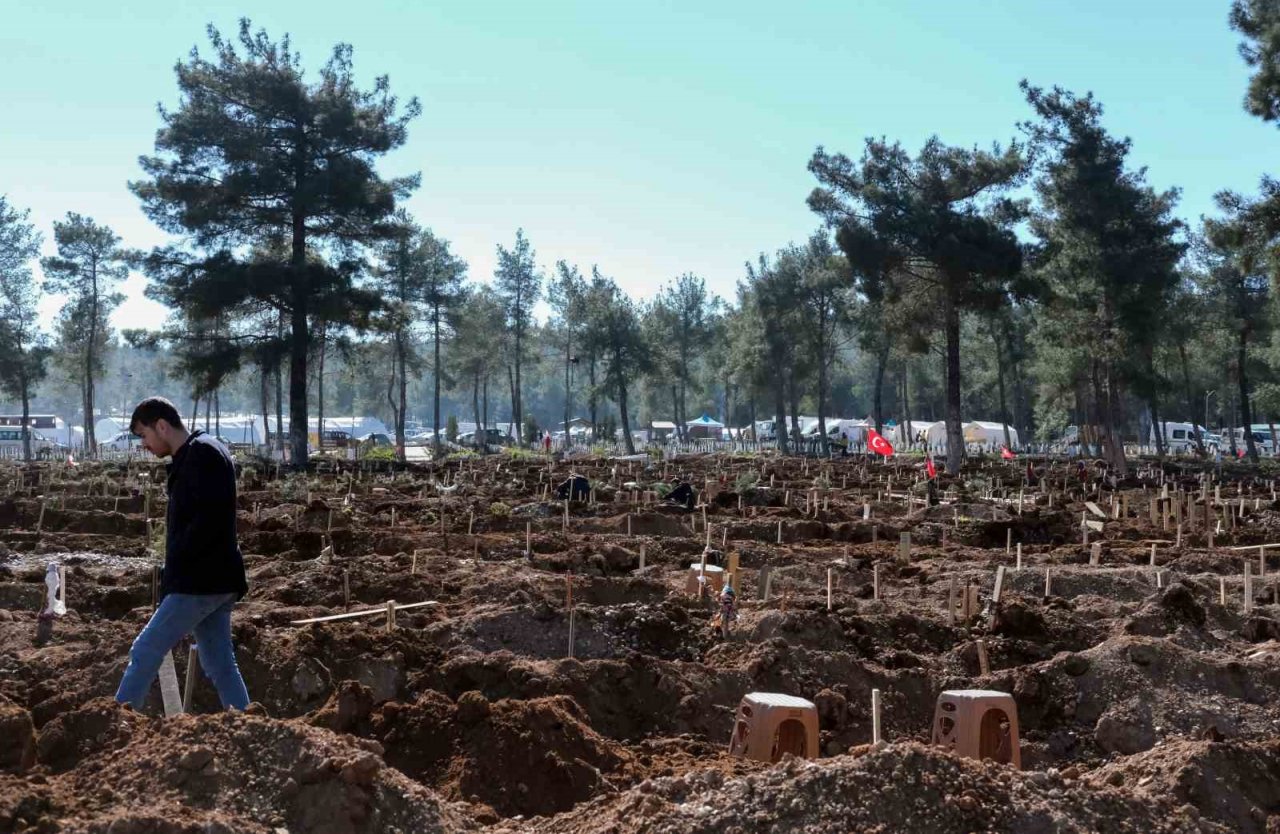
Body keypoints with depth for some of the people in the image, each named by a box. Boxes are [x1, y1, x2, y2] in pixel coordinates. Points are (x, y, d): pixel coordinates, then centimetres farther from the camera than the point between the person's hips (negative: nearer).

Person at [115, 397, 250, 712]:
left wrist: (175, 562, -15)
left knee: (145, 652, -4)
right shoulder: (191, 457, 19)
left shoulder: (202, 453, -12)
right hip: (215, 580, 10)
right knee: (220, 665, 10)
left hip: (200, 581, -10)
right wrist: (176, 567, 12)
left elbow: (210, 518, -22)